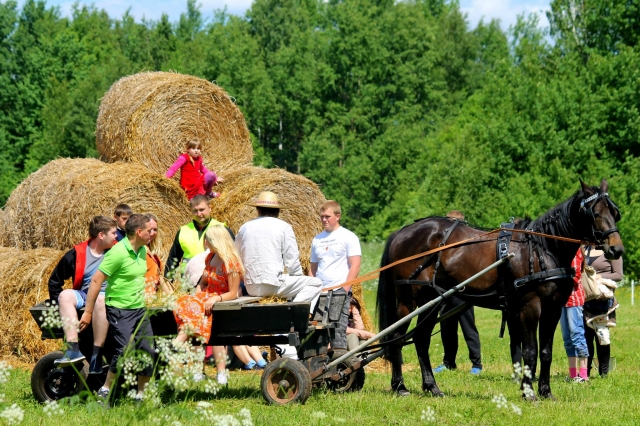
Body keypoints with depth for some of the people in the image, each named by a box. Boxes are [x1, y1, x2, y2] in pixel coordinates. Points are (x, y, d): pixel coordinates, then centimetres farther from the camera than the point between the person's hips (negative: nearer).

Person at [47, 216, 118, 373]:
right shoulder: (77, 254, 2)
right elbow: (55, 280, 9)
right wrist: (59, 302, 3)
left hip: (107, 296, -2)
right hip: (84, 294, 2)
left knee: (100, 300, -37)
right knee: (65, 295, -29)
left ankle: (96, 355, -37)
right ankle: (73, 349, -40)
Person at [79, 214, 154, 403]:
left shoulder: (142, 251, 7)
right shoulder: (118, 253, -18)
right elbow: (96, 280, -17)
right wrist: (88, 312, -16)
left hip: (139, 309, 8)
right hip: (119, 310, -8)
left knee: (148, 352, 3)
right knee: (125, 351, -17)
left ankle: (141, 394, 16)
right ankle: (105, 390, -1)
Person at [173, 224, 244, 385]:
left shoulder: (230, 263, -12)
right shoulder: (211, 257, 10)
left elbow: (233, 294, -12)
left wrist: (216, 299, -25)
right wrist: (197, 296, -2)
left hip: (223, 302, -7)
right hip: (206, 298, 7)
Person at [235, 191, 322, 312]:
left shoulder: (245, 228, 12)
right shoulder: (283, 227, 0)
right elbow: (292, 261, -2)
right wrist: (300, 276, 16)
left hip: (251, 288, 6)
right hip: (273, 286, -6)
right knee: (315, 283, 8)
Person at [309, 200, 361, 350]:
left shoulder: (348, 237, 2)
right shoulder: (317, 239, 17)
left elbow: (355, 266, -5)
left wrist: (345, 289, -13)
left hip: (339, 291, -5)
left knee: (338, 330, -10)